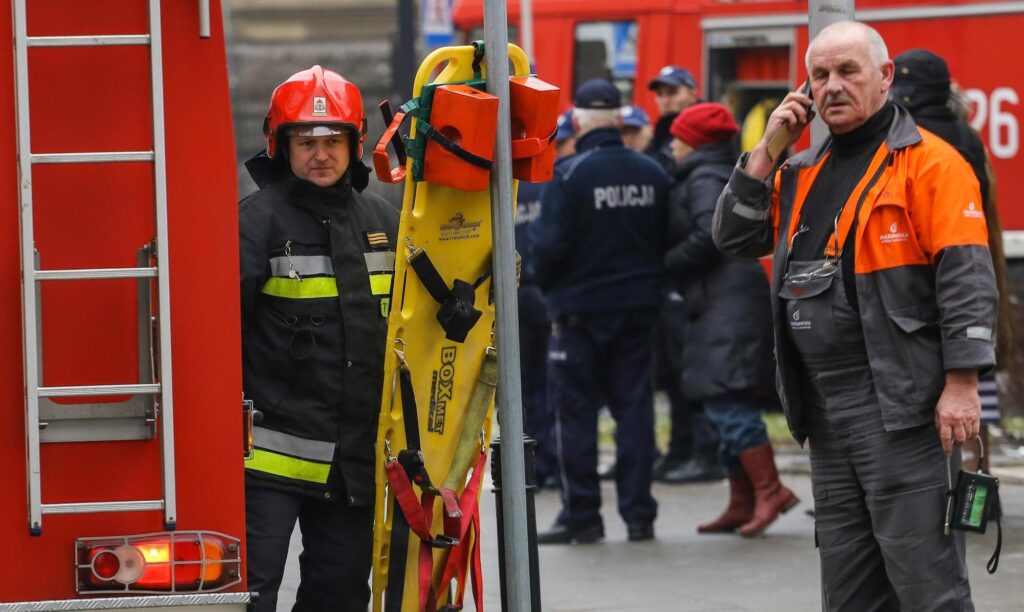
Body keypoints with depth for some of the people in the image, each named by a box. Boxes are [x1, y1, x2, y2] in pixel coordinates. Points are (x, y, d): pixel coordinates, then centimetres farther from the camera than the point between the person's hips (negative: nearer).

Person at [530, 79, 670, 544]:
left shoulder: (569, 175, -15)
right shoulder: (651, 174, 1)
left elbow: (550, 245, -15)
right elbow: (668, 241, 6)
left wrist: (547, 284, 5)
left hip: (581, 309, -5)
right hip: (638, 306, 5)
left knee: (575, 410, 2)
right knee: (633, 405, 9)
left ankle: (581, 515, 2)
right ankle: (638, 512, 8)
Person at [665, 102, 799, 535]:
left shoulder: (704, 179, -7)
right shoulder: (726, 176, 23)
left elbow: (709, 236, -19)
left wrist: (665, 265, -10)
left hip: (726, 307, -10)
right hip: (722, 307, 10)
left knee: (728, 403, -14)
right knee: (728, 407, 10)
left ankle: (769, 490, -18)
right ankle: (742, 503, 10)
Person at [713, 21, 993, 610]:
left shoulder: (929, 163, -6)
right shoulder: (803, 173, 18)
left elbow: (966, 278, -12)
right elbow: (734, 236, 14)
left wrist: (962, 384, -19)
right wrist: (769, 150, 5)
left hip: (901, 403, -8)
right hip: (827, 408, 8)